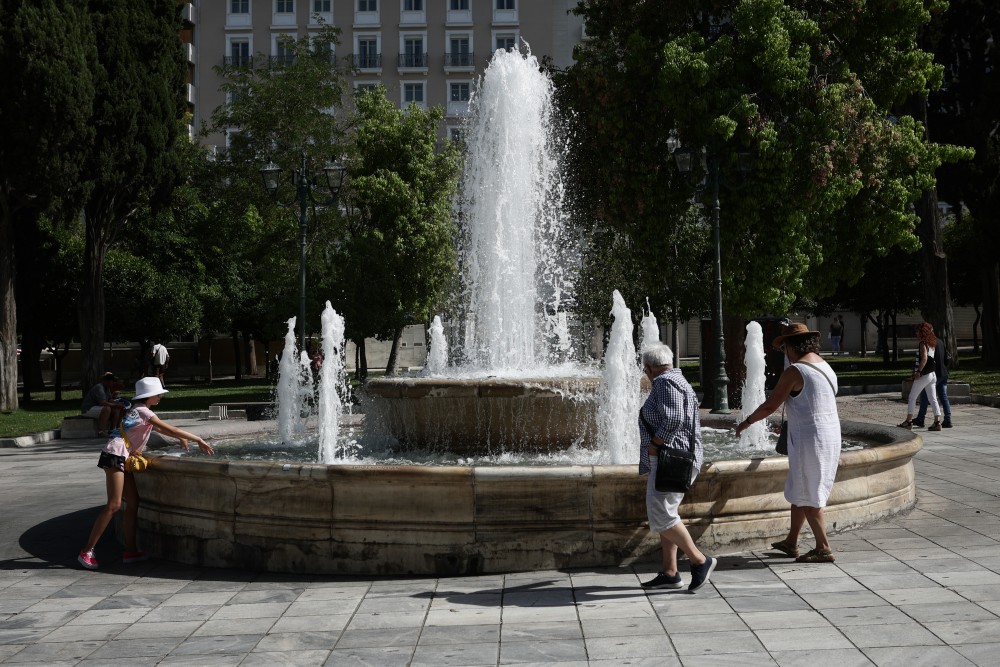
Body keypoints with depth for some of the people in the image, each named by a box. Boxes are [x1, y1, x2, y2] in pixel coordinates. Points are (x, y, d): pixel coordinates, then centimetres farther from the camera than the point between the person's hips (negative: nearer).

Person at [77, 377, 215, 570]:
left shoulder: (139, 410, 18)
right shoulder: (143, 412, -10)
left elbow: (158, 429, 34)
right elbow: (170, 429, -13)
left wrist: (180, 438, 29)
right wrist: (198, 440, -10)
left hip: (123, 459, 10)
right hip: (115, 456, -10)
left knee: (133, 503, 8)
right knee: (114, 505, -13)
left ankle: (130, 551, 10)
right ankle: (86, 552, -11)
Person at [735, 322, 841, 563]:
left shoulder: (794, 371, -15)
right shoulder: (825, 367, 12)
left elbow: (769, 406, -11)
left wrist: (747, 421, 6)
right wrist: (787, 425, 34)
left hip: (809, 440, -9)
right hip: (830, 435, 9)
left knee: (808, 498, 1)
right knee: (800, 491, 18)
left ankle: (823, 548, 4)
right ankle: (791, 542, 26)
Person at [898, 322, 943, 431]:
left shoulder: (923, 344, -12)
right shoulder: (932, 344, 13)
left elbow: (924, 359, -22)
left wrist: (918, 372, -22)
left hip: (923, 375, -8)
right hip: (932, 375, 8)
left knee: (912, 397, 2)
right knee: (933, 399, 6)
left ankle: (908, 421, 4)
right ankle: (937, 422, 0)